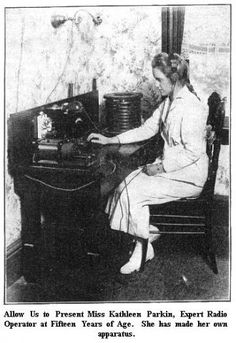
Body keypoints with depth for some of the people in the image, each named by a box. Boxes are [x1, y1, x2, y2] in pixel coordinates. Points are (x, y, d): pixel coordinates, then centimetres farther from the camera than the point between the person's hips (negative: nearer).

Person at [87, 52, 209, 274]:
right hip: (168, 166, 9)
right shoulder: (169, 102, 10)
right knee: (127, 186, -8)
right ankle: (141, 247, -1)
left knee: (132, 193, -17)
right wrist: (110, 140, 7)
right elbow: (146, 130, 14)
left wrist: (161, 167, -21)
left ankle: (144, 248, 2)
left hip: (188, 176, -9)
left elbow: (193, 152, -24)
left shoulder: (191, 108, -21)